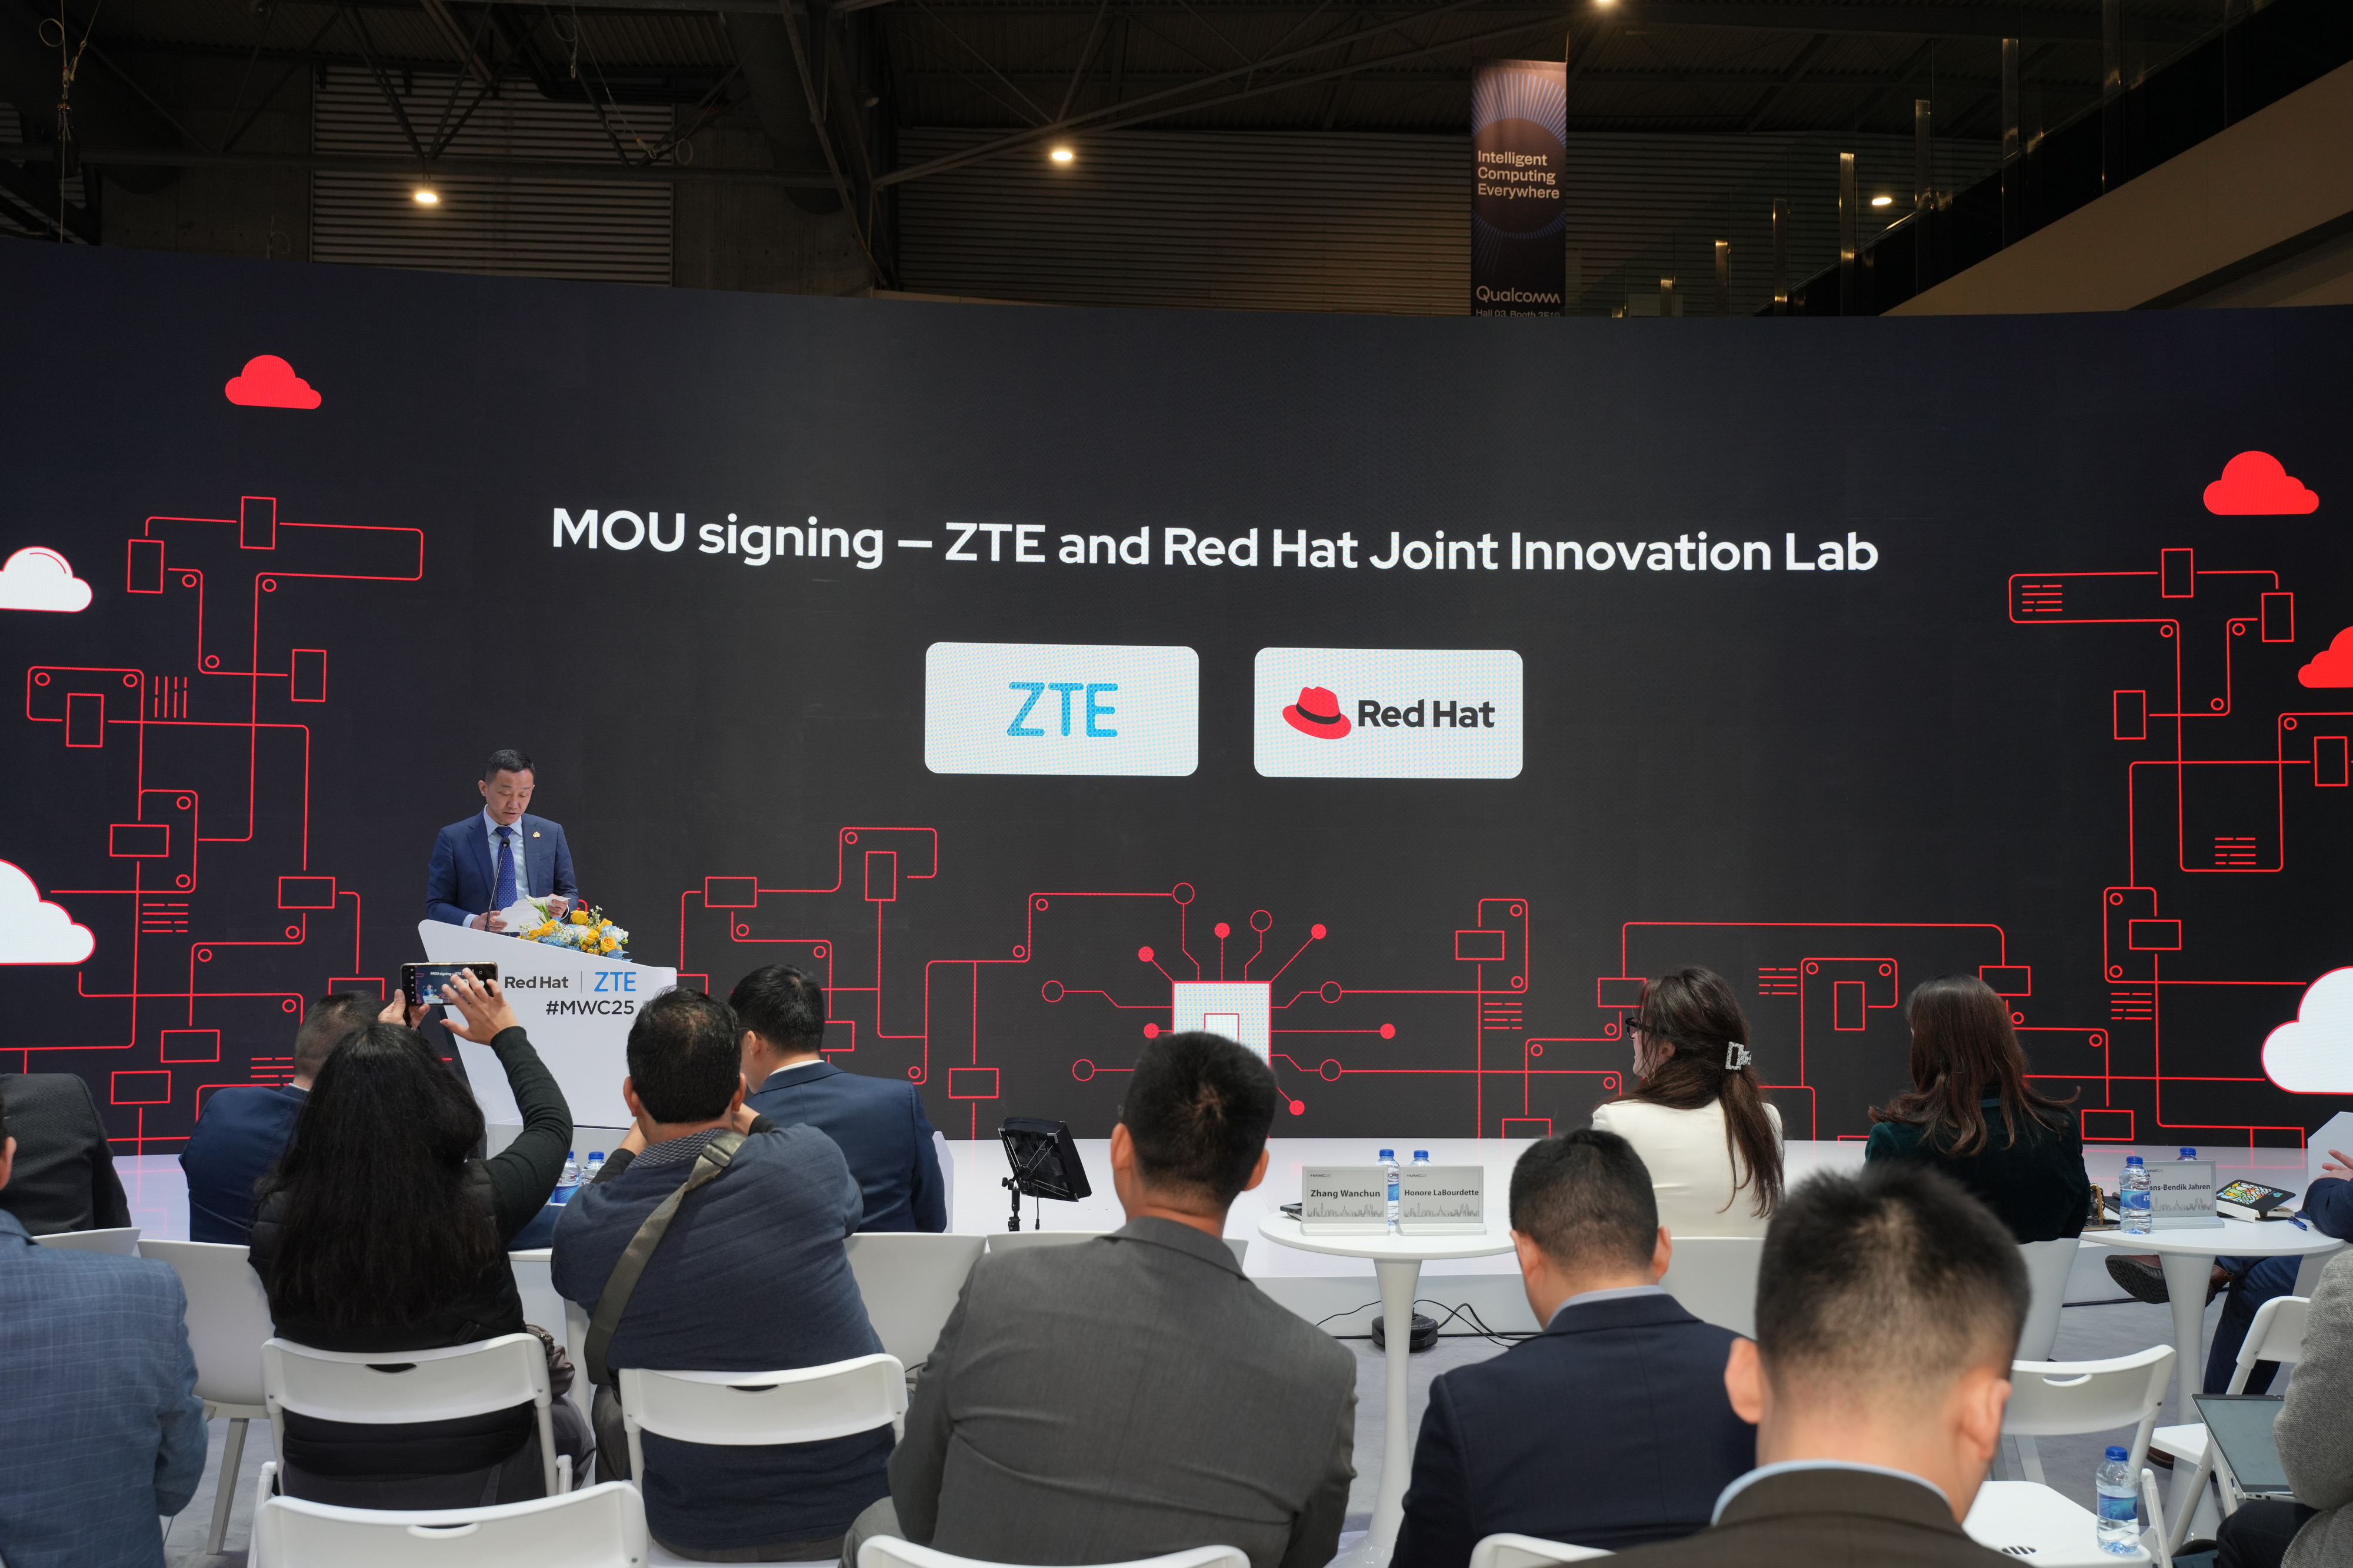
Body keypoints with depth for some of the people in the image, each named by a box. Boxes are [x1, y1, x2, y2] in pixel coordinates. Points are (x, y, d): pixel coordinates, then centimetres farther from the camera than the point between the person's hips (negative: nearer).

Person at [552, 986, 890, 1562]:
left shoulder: (583, 1232, -16)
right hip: (859, 1502, 0)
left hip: (699, 1533, 1)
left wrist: (636, 1136, 22)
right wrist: (746, 1119, 24)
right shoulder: (810, 1159, -17)